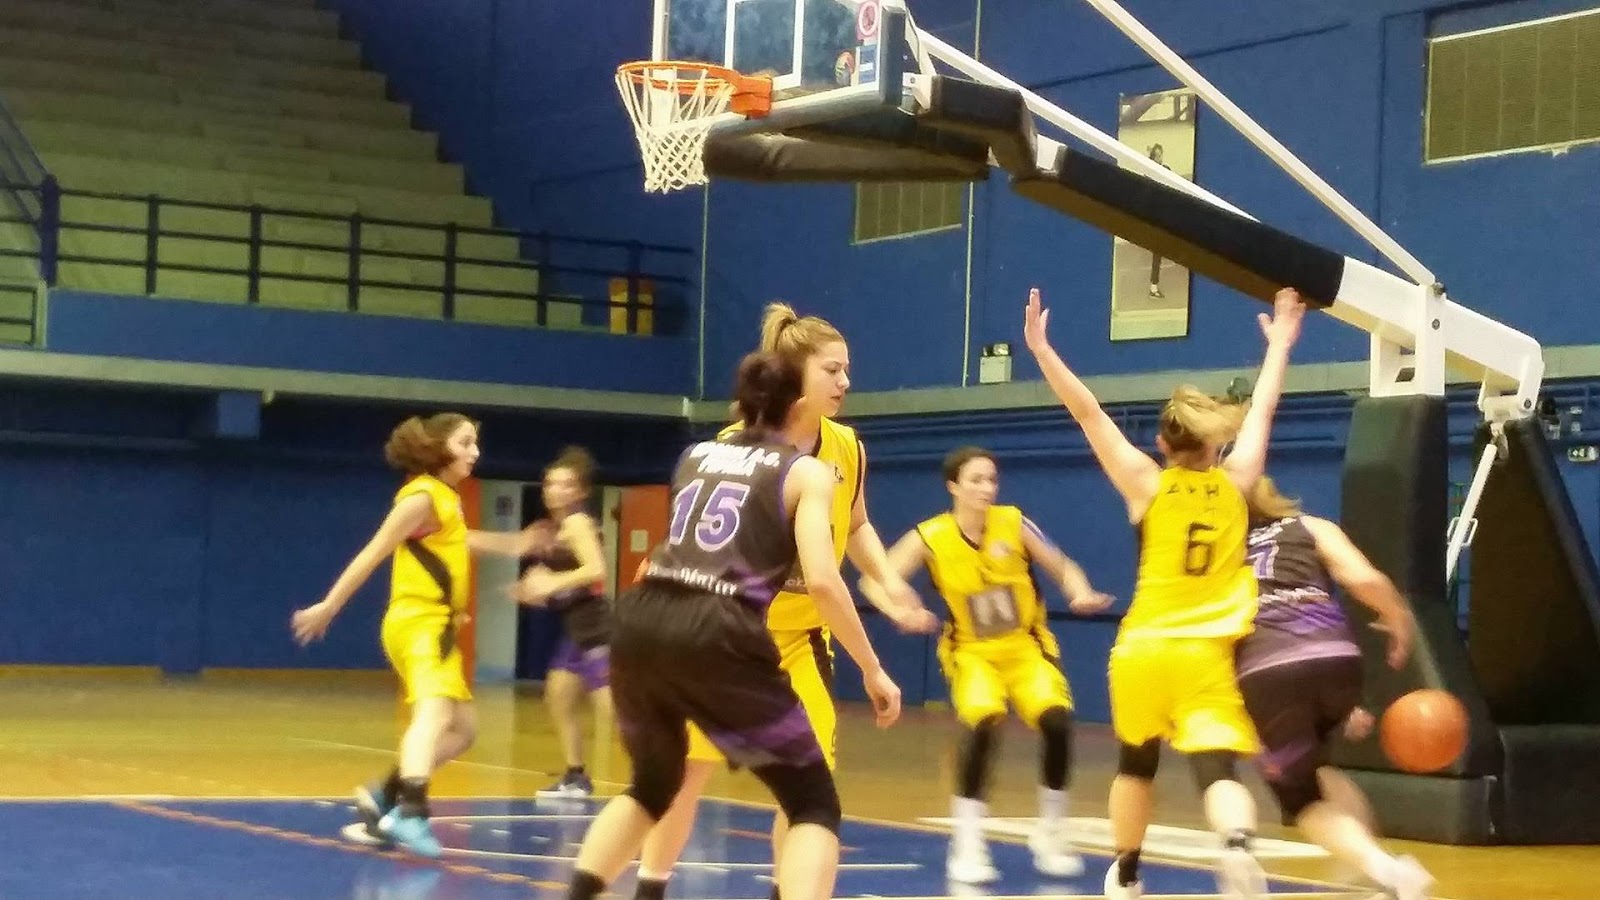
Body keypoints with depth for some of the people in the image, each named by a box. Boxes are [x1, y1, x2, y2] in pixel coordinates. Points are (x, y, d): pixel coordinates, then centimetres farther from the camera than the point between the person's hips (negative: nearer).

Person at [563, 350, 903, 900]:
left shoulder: (697, 455, 24)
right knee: (814, 804, 5)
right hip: (718, 637, -6)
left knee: (653, 785, 31)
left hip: (641, 625, 6)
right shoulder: (807, 472, 8)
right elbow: (821, 582, -6)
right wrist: (872, 670, 4)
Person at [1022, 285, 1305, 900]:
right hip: (1208, 656, -1)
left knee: (1136, 762, 23)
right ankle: (1237, 848, -43)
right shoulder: (1236, 482, 3)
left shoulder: (1146, 484, -1)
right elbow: (1262, 410, 17)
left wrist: (1040, 348, -4)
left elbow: (1088, 413, -5)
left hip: (1143, 650, 1)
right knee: (1218, 771, -11)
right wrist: (1279, 344, 31)